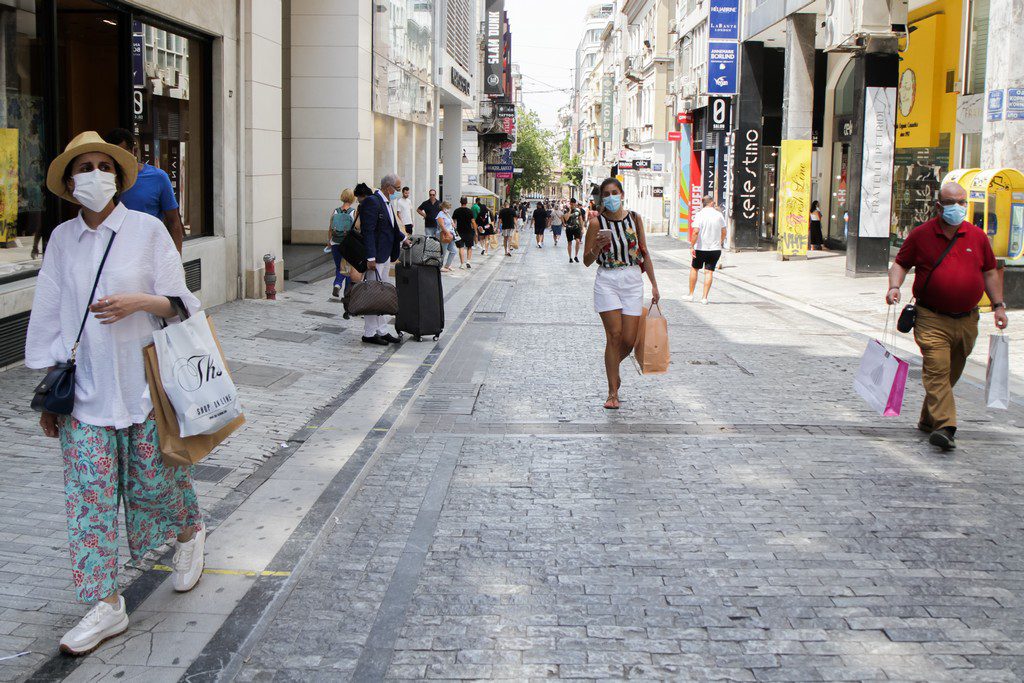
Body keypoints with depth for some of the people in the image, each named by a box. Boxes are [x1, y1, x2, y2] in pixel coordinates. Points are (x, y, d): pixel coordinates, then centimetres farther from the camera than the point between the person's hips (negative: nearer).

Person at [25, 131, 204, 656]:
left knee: (153, 481, 6)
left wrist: (139, 302, -21)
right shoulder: (62, 240, 6)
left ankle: (189, 533, 40)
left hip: (144, 382, -2)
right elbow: (47, 316, 10)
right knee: (88, 493, 0)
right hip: (83, 390, 2)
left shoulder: (148, 229, -2)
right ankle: (106, 605, 8)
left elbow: (180, 303, -1)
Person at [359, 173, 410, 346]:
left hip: (385, 256, 10)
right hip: (376, 257, -10)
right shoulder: (372, 202, -16)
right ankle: (369, 333, 4)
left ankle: (382, 331, 22)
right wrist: (371, 258, -25)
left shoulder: (387, 202, 13)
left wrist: (403, 239, 23)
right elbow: (368, 231, -22)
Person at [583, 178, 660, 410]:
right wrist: (598, 246, -20)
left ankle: (613, 368, 32)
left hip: (633, 280, 2)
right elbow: (587, 261, 0)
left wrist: (654, 284, 10)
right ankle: (613, 393, 0)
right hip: (607, 281, -2)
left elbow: (644, 253, 11)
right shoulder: (597, 223, -2)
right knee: (614, 336, -9)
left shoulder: (634, 219, 5)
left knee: (629, 340, -1)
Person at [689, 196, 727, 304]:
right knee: (709, 272, 4)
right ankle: (704, 297, 0)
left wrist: (692, 246, -14)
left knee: (694, 269, 15)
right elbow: (724, 232, 7)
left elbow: (696, 231, -17)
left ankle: (691, 294, 20)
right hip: (715, 249, 2)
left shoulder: (699, 214, -9)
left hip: (700, 248, -2)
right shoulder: (719, 215, 1)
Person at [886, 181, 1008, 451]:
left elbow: (989, 272, 16)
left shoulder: (977, 236, 8)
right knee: (937, 370, -16)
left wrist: (998, 305, 11)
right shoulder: (921, 234, 0)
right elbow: (901, 264, 7)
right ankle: (945, 426, -23)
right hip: (931, 318, -4)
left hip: (967, 320, 4)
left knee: (951, 372, 13)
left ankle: (929, 419, 28)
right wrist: (894, 286, -12)